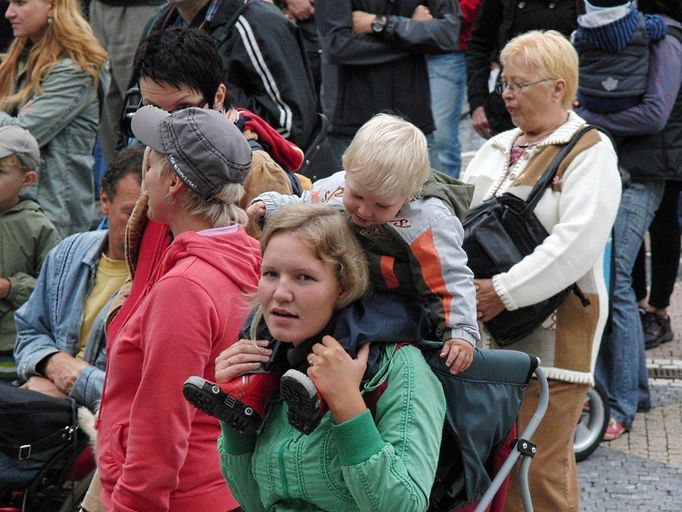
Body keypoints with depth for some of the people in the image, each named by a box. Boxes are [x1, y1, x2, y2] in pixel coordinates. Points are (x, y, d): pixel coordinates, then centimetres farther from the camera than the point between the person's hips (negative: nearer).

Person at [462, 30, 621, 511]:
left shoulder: (590, 152, -4)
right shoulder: (497, 148, 19)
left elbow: (577, 243, -17)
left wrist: (503, 291, -20)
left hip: (552, 331, -7)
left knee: (539, 467, -5)